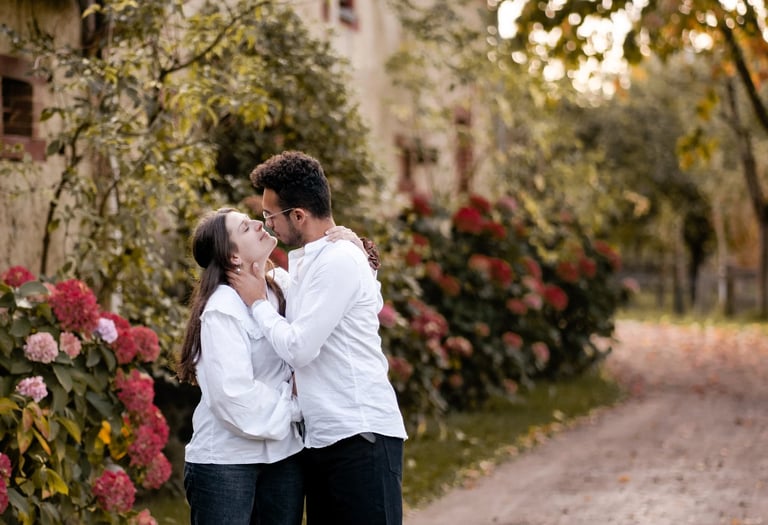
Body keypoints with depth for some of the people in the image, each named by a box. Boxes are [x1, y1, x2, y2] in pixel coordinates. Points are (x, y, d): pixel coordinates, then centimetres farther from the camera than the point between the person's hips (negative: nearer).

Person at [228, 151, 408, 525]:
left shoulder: (338, 261, -14)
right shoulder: (306, 260, 15)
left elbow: (298, 349, -17)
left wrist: (258, 302, -4)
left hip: (361, 437, -9)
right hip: (322, 438, 10)